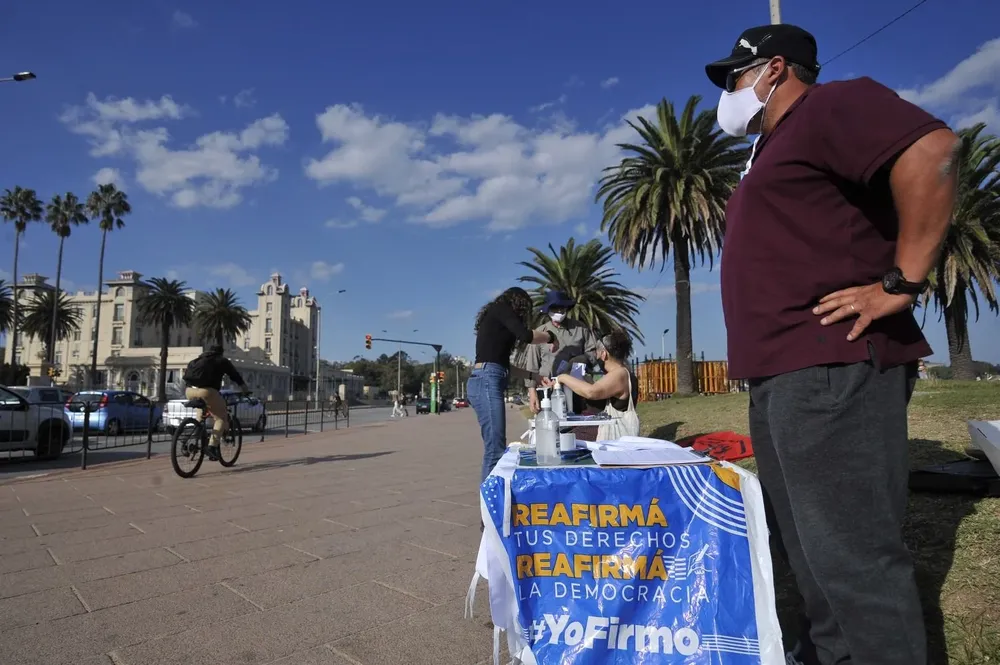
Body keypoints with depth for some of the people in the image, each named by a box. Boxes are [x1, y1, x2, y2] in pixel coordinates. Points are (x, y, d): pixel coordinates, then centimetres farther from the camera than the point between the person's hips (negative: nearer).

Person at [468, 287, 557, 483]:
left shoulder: (496, 319, 27)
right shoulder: (501, 309, 3)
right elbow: (525, 335, -13)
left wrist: (534, 376, 28)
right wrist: (550, 337, 6)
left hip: (487, 382, 10)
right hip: (486, 382, -10)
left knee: (494, 447, 8)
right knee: (495, 448, -12)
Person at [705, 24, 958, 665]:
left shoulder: (829, 106, -3)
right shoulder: (775, 150, 26)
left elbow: (931, 150, -20)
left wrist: (900, 283, -19)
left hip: (831, 369, -10)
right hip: (783, 376, 10)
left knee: (854, 557, -5)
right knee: (816, 553, 17)